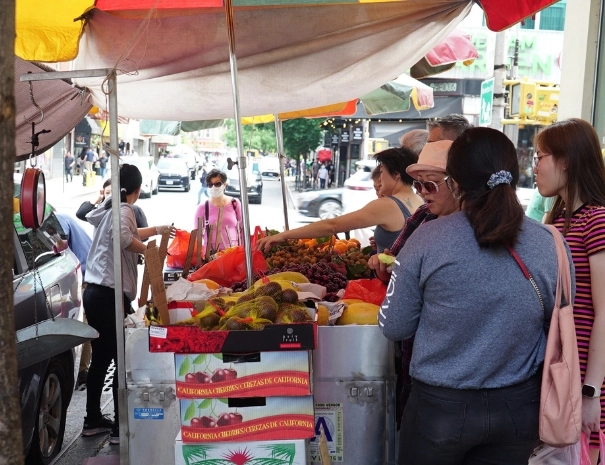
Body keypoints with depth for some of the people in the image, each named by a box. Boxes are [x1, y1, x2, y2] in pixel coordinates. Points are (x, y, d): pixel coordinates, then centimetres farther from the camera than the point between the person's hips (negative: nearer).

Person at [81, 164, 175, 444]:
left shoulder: (109, 207, 15)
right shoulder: (123, 210, -10)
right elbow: (123, 236, -32)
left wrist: (156, 230, 39)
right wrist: (148, 250, -17)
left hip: (95, 292, 9)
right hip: (109, 294, -9)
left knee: (101, 358, 17)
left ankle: (93, 420, 26)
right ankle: (120, 427, 3)